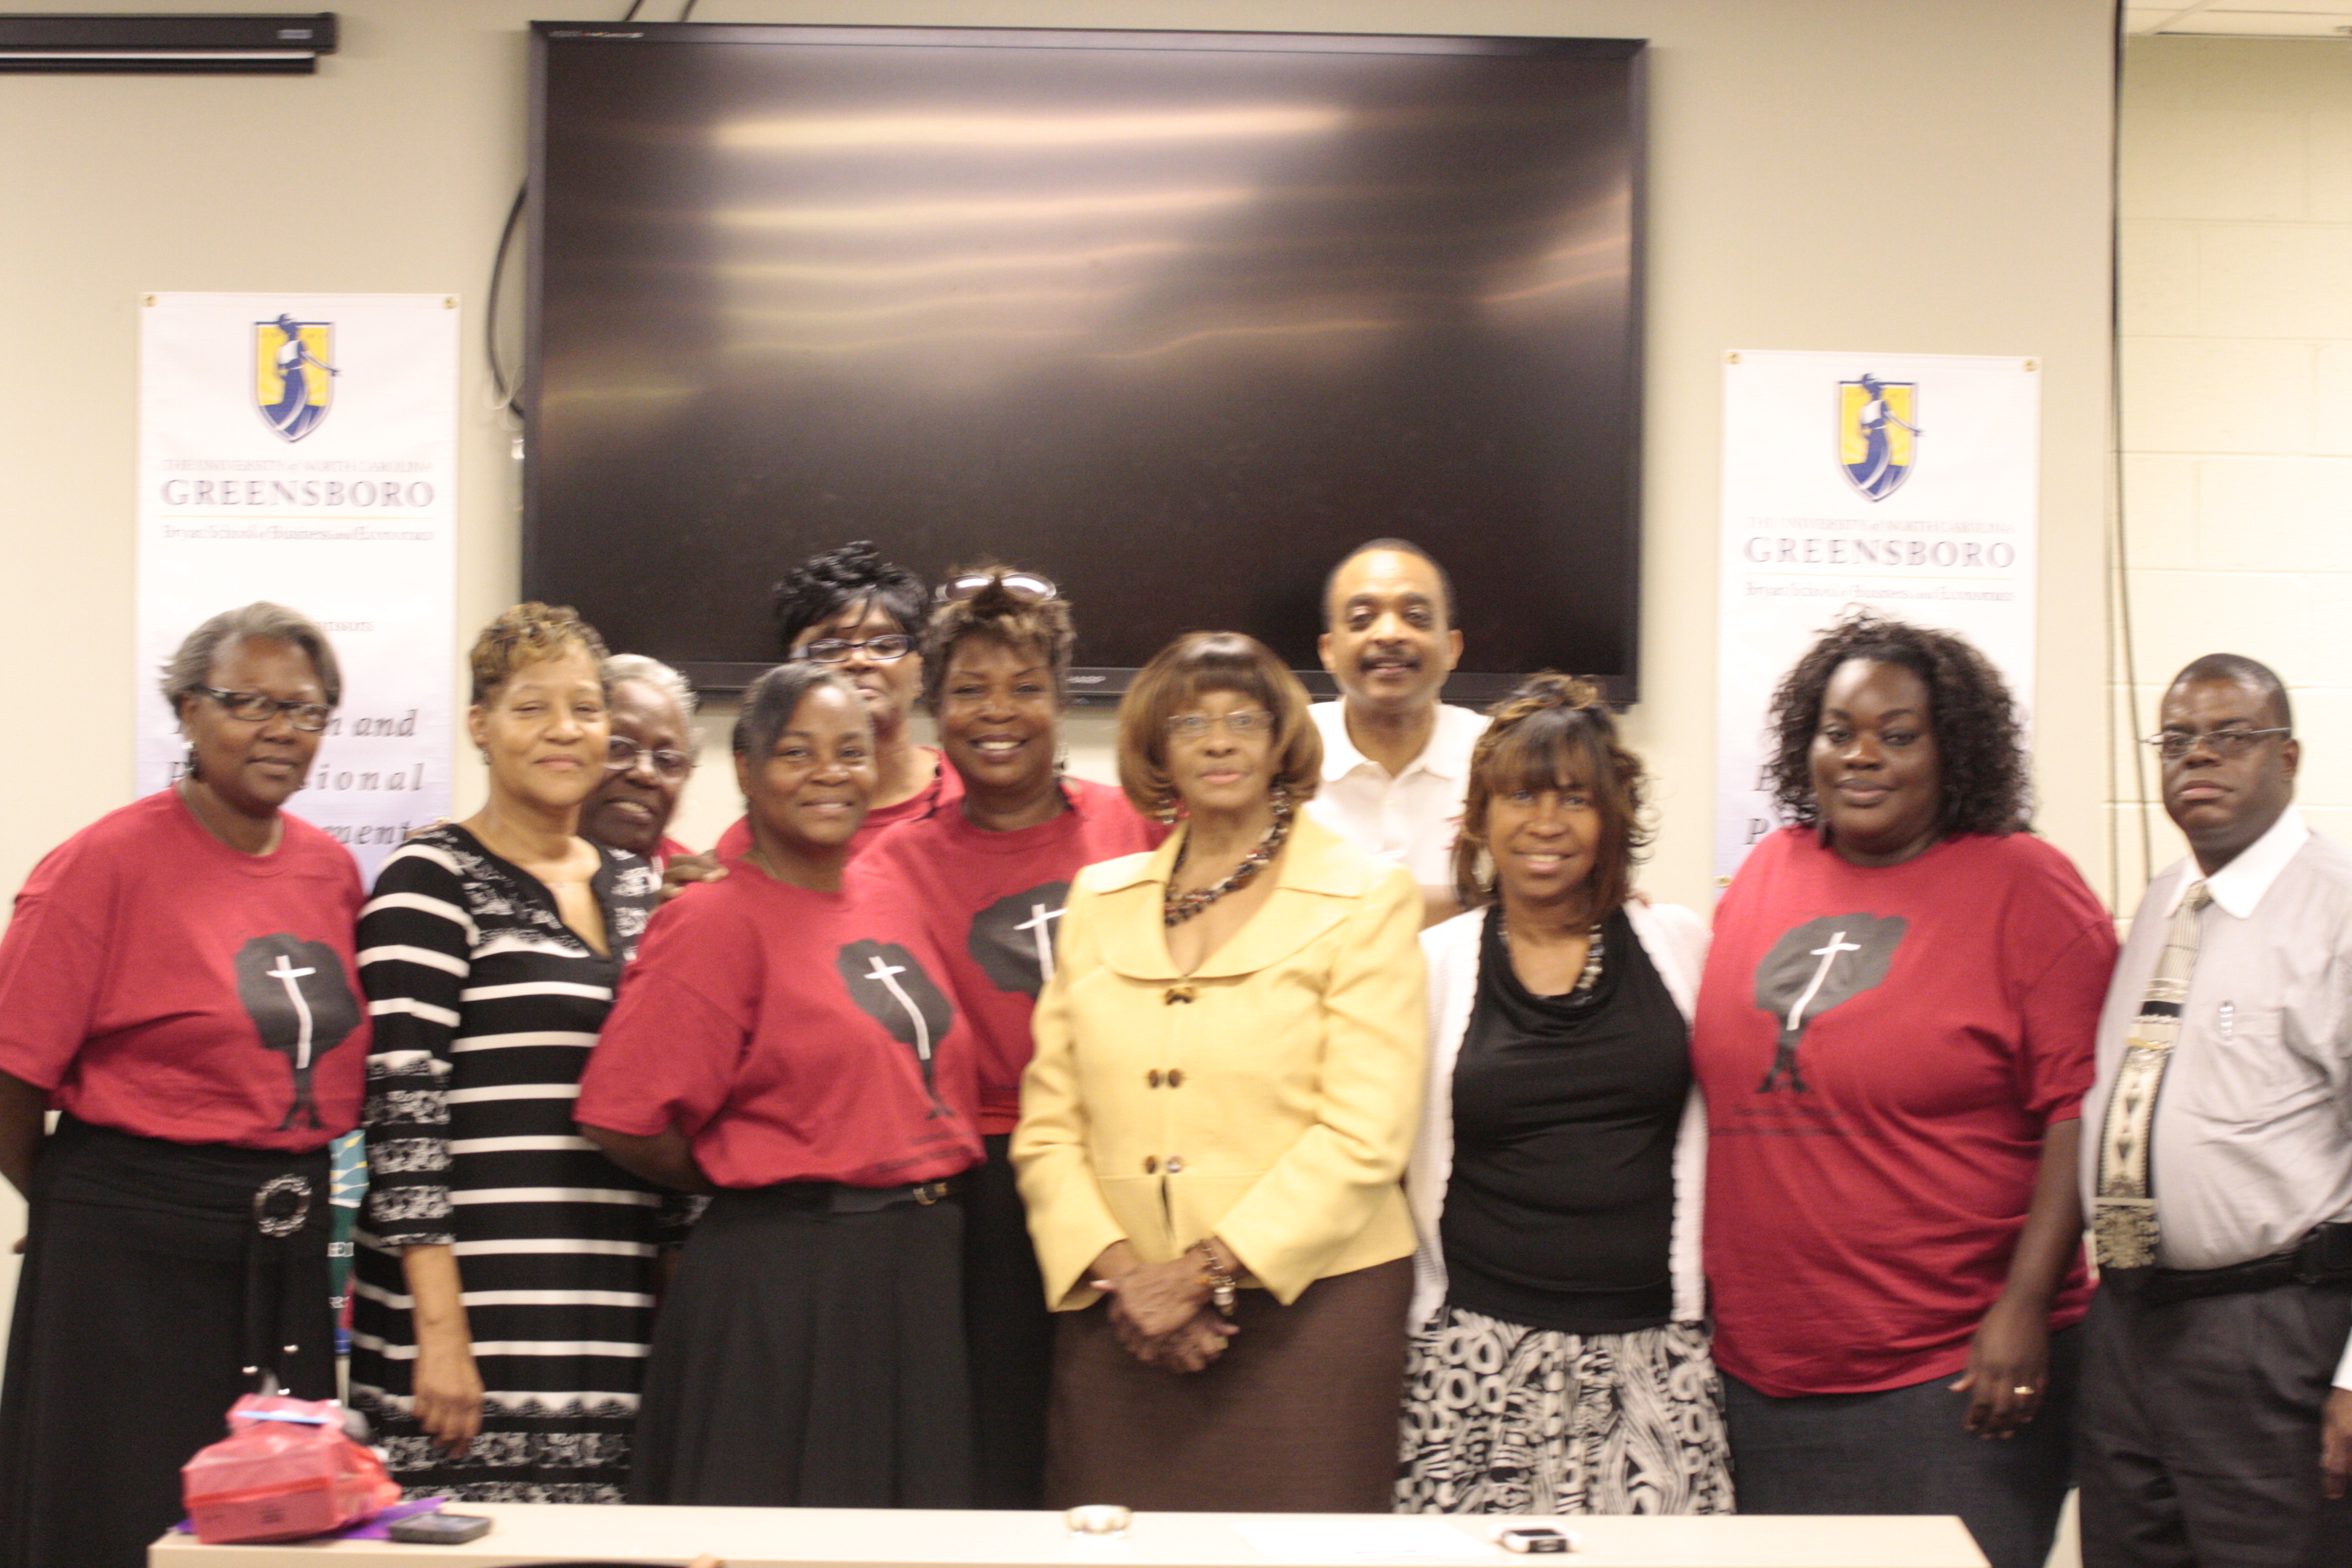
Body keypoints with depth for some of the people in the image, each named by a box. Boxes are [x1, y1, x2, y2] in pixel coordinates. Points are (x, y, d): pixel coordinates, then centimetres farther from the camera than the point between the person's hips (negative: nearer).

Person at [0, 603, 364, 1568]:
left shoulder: (332, 871, 9)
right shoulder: (107, 862, -9)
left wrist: (284, 1196, 9)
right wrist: (82, 1207, 3)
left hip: (290, 1256, 6)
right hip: (131, 1258, -6)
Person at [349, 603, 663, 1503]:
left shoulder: (640, 890, 16)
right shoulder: (432, 884, -3)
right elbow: (402, 1107, -9)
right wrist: (439, 1330, -16)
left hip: (622, 1320, 6)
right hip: (477, 1315, -6)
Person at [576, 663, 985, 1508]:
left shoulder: (886, 906, 12)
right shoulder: (715, 921, -9)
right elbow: (624, 1121, -15)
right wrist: (749, 1183, -1)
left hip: (918, 1279, 7)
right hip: (782, 1285, -7)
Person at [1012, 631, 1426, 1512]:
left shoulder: (1365, 902, 2)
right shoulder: (1099, 900, 14)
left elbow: (1362, 1135, -7)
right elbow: (1047, 1123, 9)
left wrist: (1202, 1273, -12)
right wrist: (1122, 1273, -6)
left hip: (1305, 1304, -3)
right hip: (1121, 1327, 3)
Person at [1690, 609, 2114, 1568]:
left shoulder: (2024, 886, -4)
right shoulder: (1769, 872, 10)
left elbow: (2082, 1106, -10)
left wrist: (2025, 1305, -16)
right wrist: (1715, 1298, 13)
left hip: (1953, 1376, -5)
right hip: (1761, 1371, 5)